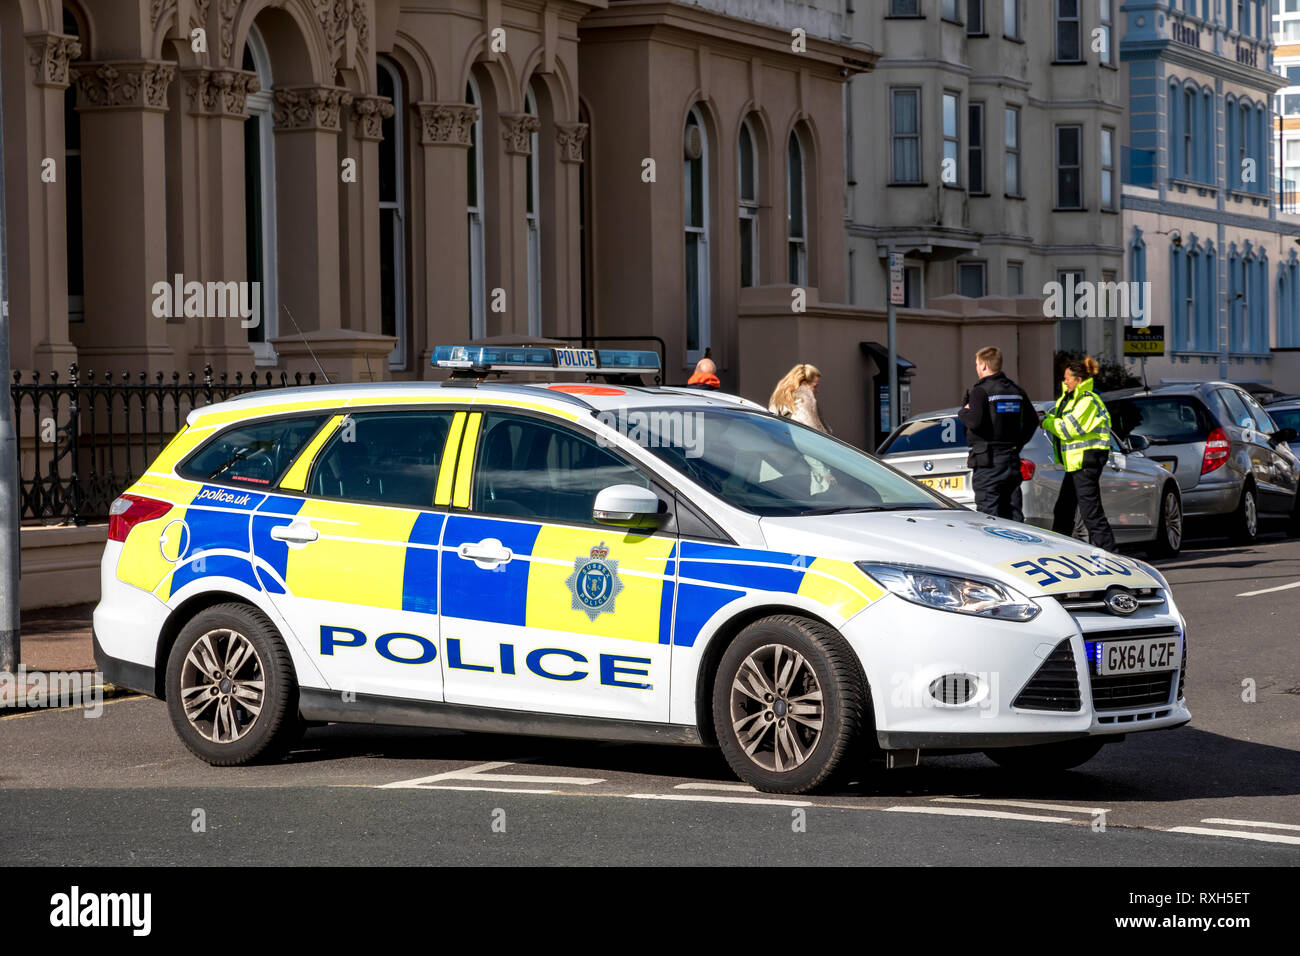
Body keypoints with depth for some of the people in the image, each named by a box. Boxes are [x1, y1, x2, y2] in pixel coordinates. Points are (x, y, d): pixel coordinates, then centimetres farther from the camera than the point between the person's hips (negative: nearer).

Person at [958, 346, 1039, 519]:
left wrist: (963, 412, -2)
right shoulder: (1016, 391, 13)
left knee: (989, 513, -7)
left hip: (988, 461, -7)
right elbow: (1032, 420, 17)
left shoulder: (980, 390, -11)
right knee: (1012, 512, 9)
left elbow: (975, 421, -22)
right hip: (1012, 459, 7)